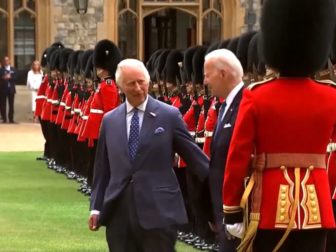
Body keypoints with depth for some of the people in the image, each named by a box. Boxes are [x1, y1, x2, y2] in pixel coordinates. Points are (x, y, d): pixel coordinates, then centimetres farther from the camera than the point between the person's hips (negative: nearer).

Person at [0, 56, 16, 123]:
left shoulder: (13, 69, 11)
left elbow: (14, 77, -1)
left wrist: (10, 77, -19)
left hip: (11, 89, 2)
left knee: (11, 105, 2)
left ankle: (11, 119, 7)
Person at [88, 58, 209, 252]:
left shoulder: (170, 116, -1)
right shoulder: (110, 120, 10)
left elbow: (193, 154, 3)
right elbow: (102, 168, 14)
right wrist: (97, 207, 11)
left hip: (159, 211, -3)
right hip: (119, 213, 3)